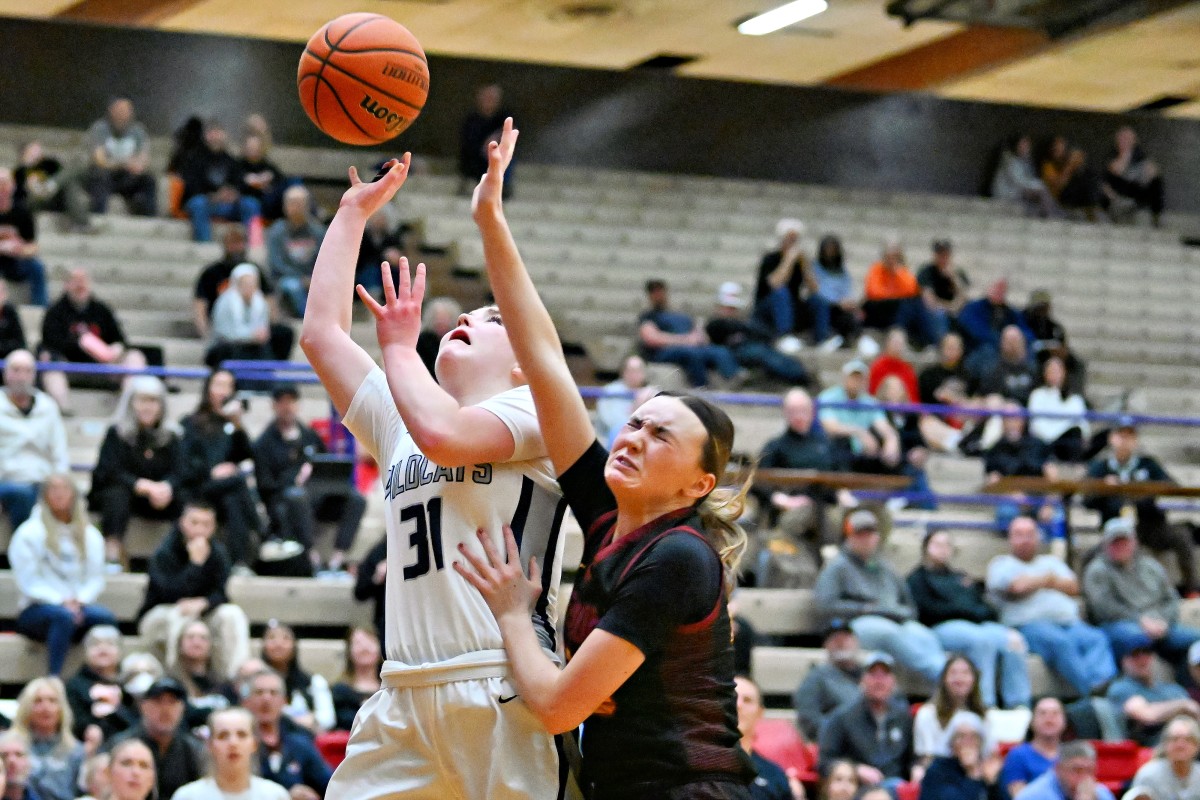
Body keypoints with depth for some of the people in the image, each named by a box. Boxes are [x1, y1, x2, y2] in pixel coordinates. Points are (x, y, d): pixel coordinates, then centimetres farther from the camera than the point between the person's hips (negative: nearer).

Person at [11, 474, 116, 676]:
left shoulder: (90, 535, 15)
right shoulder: (29, 533, 2)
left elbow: (96, 578, 9)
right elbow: (28, 582, -4)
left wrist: (79, 601, -12)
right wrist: (61, 601, -16)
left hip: (79, 607, 4)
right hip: (37, 609, -3)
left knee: (106, 617, -29)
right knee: (63, 615, -38)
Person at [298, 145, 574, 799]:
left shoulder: (536, 410, 4)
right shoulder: (399, 429, 25)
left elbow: (444, 435, -15)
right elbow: (321, 332, 22)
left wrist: (400, 347, 2)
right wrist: (353, 211, 25)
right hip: (407, 698, 6)